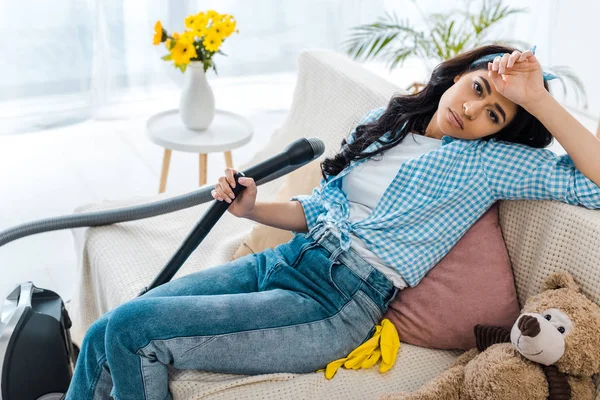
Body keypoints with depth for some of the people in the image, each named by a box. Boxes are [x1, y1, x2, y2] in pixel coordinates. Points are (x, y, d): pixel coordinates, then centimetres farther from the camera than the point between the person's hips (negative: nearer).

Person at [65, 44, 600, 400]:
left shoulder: (487, 161, -1)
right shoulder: (385, 121, 15)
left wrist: (538, 100, -15)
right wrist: (253, 209, 3)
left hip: (336, 305, -6)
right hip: (283, 260, 7)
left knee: (134, 330, -19)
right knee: (104, 337, -5)